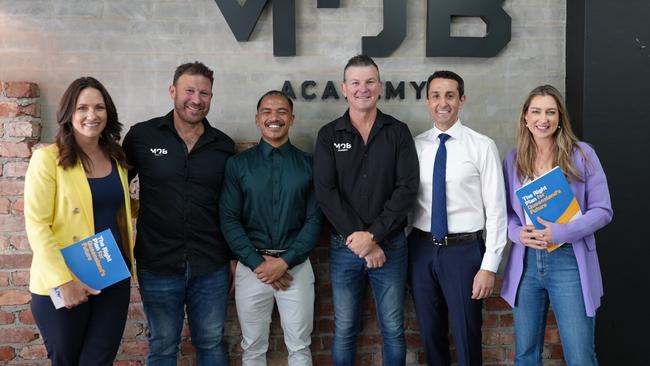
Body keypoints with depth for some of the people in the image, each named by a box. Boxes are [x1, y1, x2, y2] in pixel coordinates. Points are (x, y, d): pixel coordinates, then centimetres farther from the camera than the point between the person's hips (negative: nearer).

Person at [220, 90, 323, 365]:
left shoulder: (309, 164, 3)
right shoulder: (238, 164, 2)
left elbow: (315, 219, -2)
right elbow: (229, 219, -3)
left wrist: (285, 262, -11)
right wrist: (258, 263, -11)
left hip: (296, 266, 0)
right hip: (251, 266, 0)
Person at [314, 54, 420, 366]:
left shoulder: (398, 132, 1)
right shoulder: (329, 135, 1)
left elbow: (407, 188, -7)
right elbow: (325, 192, -7)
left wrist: (373, 235, -16)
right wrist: (357, 239, -14)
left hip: (390, 245, 0)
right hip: (344, 247, 0)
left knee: (393, 329, 10)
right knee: (344, 330, 10)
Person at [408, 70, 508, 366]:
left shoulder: (482, 146, -6)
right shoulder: (415, 146, 3)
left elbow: (496, 209, -7)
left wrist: (489, 266, -10)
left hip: (464, 249, -3)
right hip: (421, 248, 3)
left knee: (466, 336, 7)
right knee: (430, 332, 16)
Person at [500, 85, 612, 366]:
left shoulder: (582, 154, -2)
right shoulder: (513, 160, 6)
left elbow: (602, 210, -4)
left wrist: (559, 233, -18)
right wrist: (517, 233, -10)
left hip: (569, 262, -2)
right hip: (526, 263, 3)